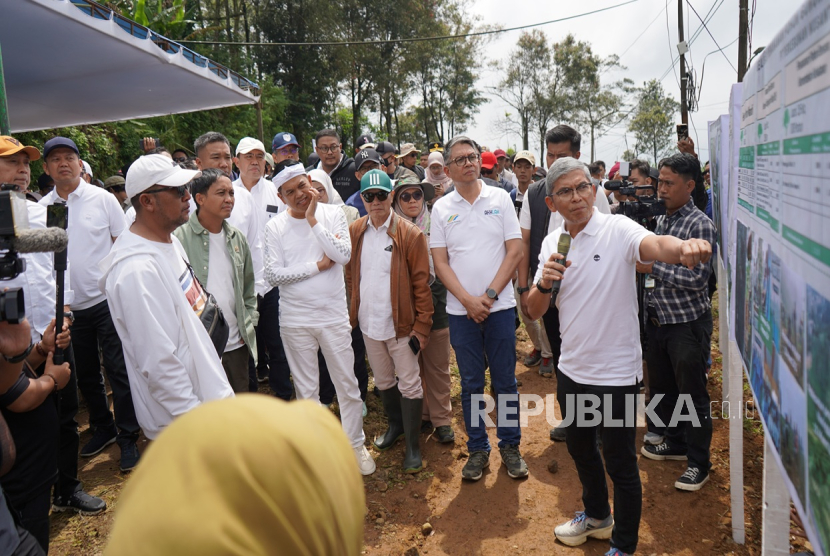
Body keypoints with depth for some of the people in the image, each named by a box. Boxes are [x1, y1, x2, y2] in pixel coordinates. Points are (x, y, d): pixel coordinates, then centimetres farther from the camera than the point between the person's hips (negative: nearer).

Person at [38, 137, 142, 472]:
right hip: (67, 306, 4)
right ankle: (103, 428, 34)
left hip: (106, 299, -3)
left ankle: (127, 436, 15)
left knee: (118, 369, 1)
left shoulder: (102, 199, -3)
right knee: (85, 373, 15)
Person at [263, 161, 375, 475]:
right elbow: (273, 275, -11)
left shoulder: (332, 214, -2)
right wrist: (317, 265, -13)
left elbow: (344, 255, -16)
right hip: (296, 321, 0)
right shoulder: (275, 227, -3)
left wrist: (312, 220, -17)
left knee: (347, 385, 9)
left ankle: (355, 444, 27)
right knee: (306, 390, 14)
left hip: (334, 315, 0)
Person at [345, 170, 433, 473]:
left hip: (400, 323, -4)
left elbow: (422, 283, -11)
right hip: (368, 323, 5)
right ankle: (395, 424, 44)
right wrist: (352, 312, 6)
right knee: (383, 381, 21)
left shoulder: (410, 235, -12)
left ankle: (413, 445, 19)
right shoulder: (354, 231, 2)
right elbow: (350, 275, 10)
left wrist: (422, 326, -14)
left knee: (409, 384, 5)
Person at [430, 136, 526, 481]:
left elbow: (515, 250, -2)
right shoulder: (441, 208, 4)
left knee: (505, 381, 7)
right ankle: (477, 449, 23)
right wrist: (468, 300, -10)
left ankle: (510, 446, 23)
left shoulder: (500, 198, 3)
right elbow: (440, 262, 1)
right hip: (461, 310, 1)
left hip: (499, 307, 0)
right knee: (471, 384, 9)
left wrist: (490, 295, -10)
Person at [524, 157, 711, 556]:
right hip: (572, 368, 6)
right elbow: (534, 312, 1)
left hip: (616, 372, -6)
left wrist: (684, 247, -61)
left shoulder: (617, 229, -16)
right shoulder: (552, 242, 1)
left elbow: (655, 244, -39)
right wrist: (544, 284, -20)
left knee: (620, 463, 9)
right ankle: (597, 515, 51)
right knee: (580, 448, 25)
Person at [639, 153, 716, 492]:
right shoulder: (660, 221, 8)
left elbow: (698, 278, -21)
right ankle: (675, 443, 37)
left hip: (688, 323, -7)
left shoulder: (700, 225, -14)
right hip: (657, 320, 7)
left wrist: (652, 268, -20)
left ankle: (699, 463, 18)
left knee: (693, 394, 4)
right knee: (661, 387, 18)